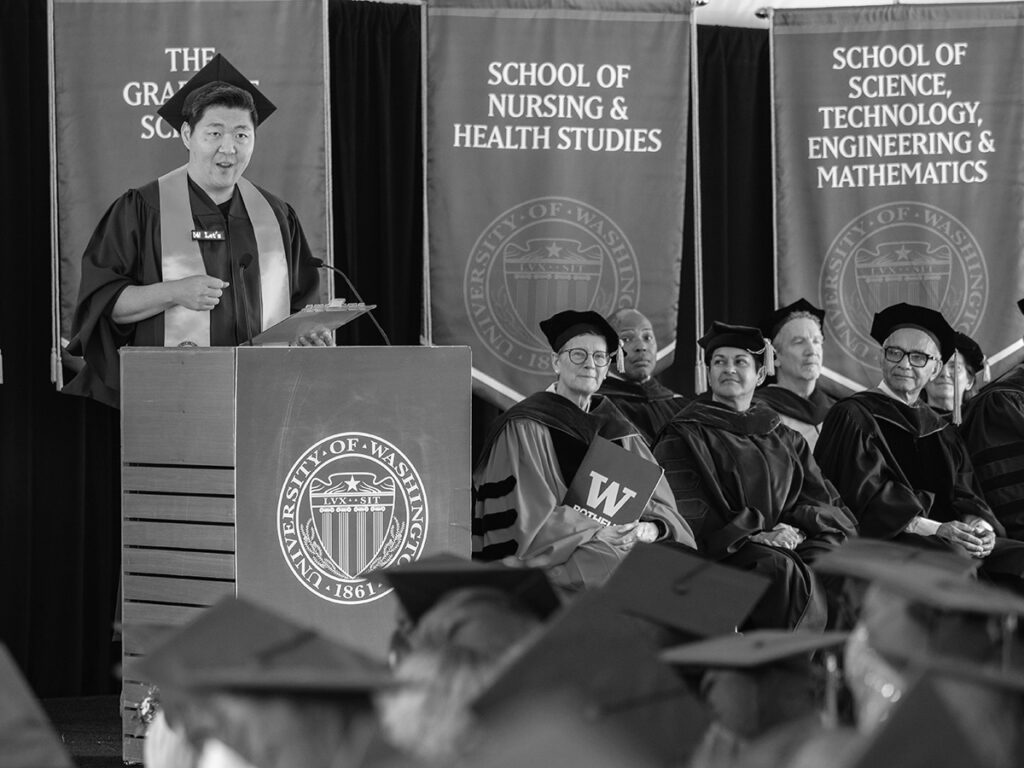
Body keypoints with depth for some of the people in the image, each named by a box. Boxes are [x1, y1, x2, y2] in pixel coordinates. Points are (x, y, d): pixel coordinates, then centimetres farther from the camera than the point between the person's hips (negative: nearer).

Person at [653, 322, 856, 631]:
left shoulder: (785, 439, 26)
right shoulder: (684, 436, 11)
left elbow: (820, 501, 16)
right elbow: (688, 512, -1)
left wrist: (797, 528, -8)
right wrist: (752, 534, -14)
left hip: (789, 541, 4)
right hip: (724, 551, -4)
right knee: (781, 570, -36)